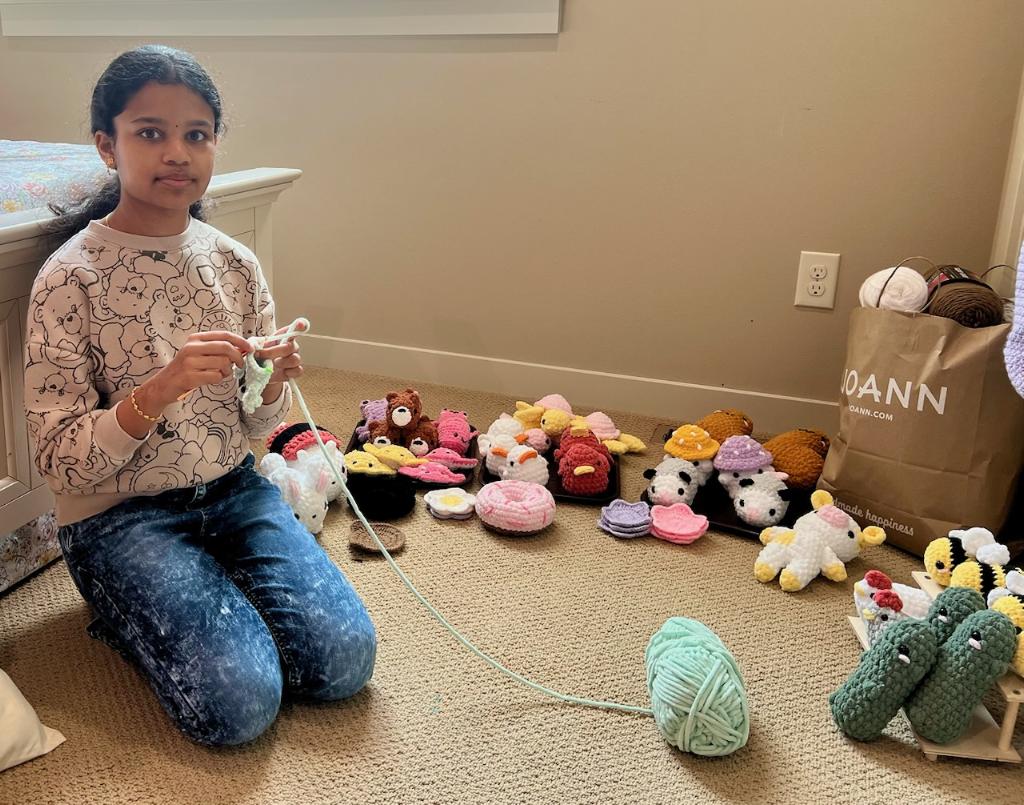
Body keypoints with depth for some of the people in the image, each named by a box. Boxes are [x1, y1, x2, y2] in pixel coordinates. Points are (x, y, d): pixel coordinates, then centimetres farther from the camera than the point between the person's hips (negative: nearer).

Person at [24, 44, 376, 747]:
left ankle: (206, 589, 13)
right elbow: (62, 463, -14)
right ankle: (129, 610, 10)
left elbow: (256, 428, 7)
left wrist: (276, 381, -17)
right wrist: (161, 388, -31)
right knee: (240, 702, -20)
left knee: (345, 661, -12)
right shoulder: (70, 277, -13)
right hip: (119, 513, -4)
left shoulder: (236, 264, -1)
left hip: (234, 491, 4)